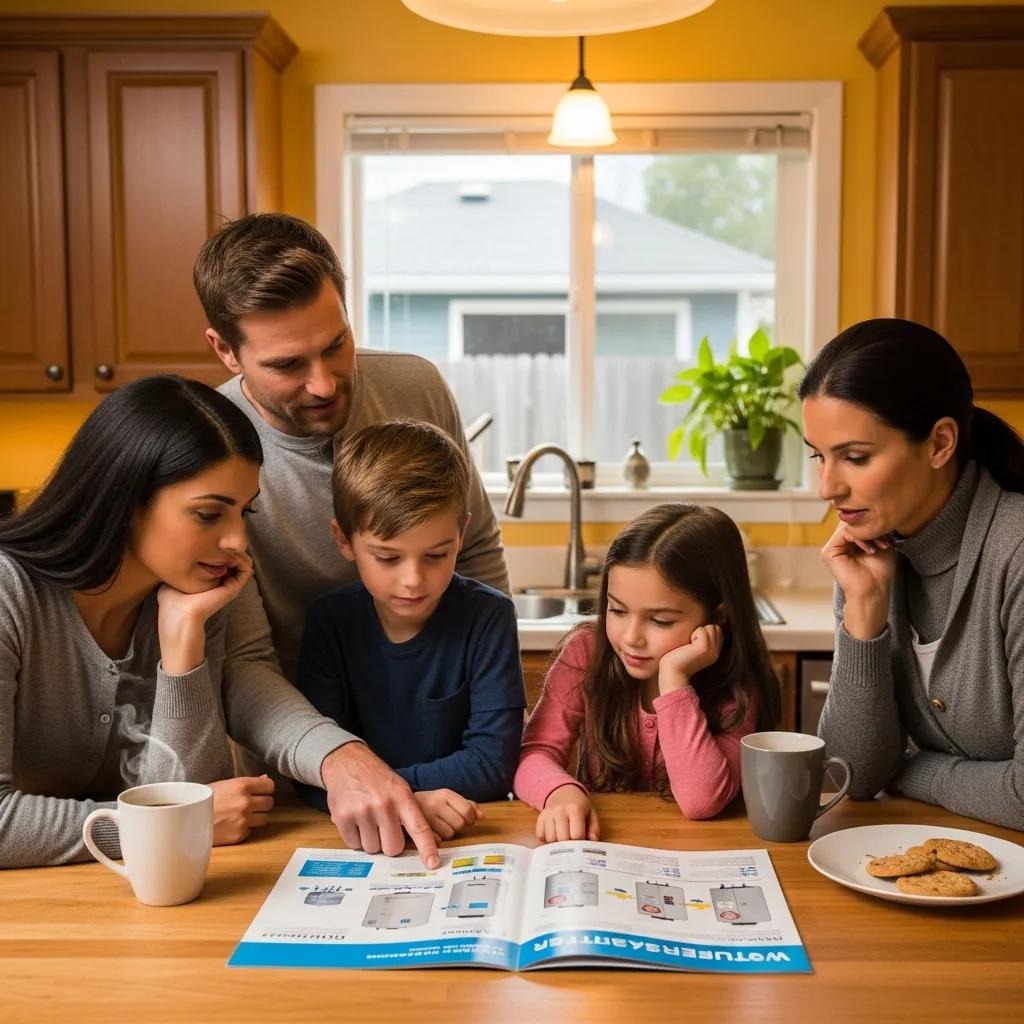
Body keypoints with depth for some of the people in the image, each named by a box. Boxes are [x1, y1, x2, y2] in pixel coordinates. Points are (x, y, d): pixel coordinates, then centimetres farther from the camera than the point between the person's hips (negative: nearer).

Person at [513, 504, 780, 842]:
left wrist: (673, 677, -27)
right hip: (598, 847, 2)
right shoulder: (587, 653, -7)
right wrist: (560, 791, -32)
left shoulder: (736, 688, -13)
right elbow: (536, 752, -10)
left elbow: (702, 802, -24)